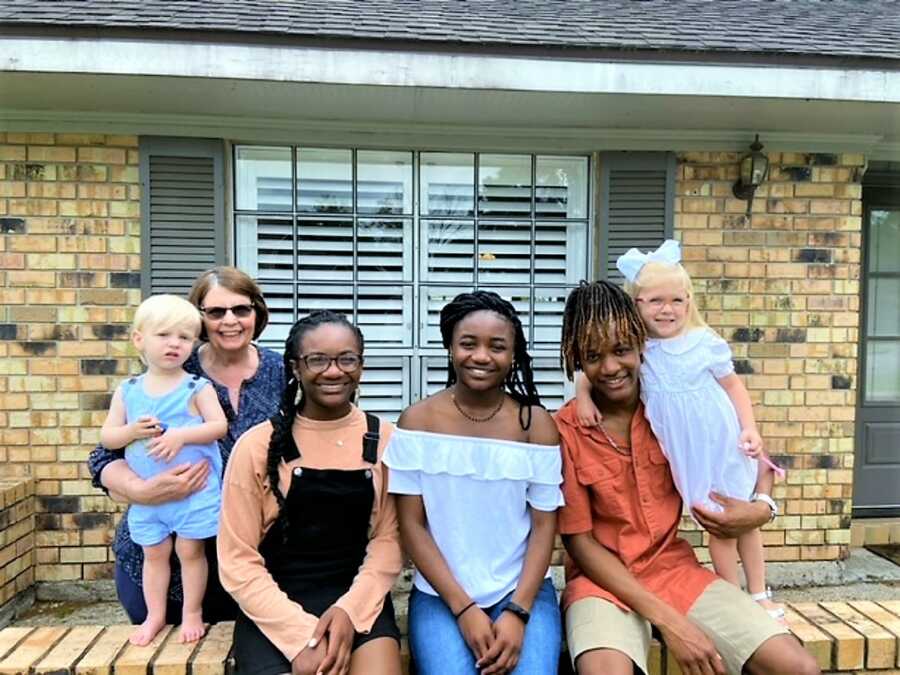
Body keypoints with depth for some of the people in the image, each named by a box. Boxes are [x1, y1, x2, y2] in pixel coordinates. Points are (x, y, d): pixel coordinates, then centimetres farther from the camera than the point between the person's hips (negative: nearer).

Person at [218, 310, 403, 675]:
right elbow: (237, 561, -4)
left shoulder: (384, 440, -1)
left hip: (358, 600, 1)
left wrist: (350, 608, -16)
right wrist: (302, 633, -14)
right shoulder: (257, 445, -6)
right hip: (274, 608, 0)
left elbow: (388, 538, 0)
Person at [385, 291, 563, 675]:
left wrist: (517, 611, -12)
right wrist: (464, 608, -10)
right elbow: (411, 525, -4)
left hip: (523, 590, 1)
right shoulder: (418, 420, -4)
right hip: (440, 593, 0)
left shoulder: (536, 423, -2)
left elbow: (544, 526, -2)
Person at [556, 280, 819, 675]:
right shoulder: (563, 431, -13)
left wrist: (761, 508, -12)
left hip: (676, 569, 4)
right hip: (601, 580, -3)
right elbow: (579, 542, -11)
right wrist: (668, 621, -17)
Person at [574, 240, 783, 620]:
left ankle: (759, 596, 33)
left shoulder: (704, 342, -11)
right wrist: (583, 394, -17)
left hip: (726, 445, 0)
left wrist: (750, 430, -9)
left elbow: (734, 386, -1)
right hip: (689, 456, 0)